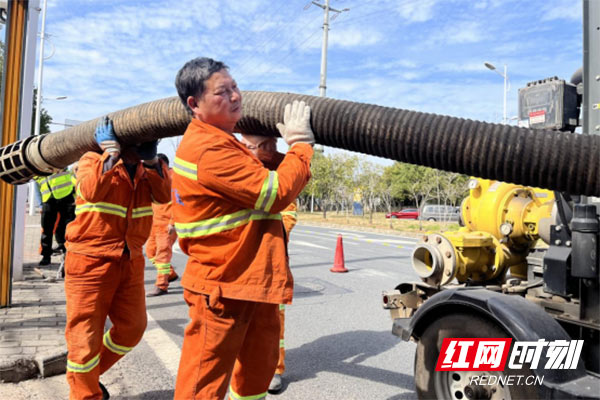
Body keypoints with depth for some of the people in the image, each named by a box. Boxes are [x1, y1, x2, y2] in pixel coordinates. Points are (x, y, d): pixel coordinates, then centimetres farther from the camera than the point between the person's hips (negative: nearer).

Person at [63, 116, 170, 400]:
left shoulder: (144, 169, 8)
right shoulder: (92, 161, -5)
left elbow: (163, 195, -9)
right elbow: (91, 191, -25)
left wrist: (153, 162, -20)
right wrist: (110, 156, -26)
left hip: (130, 262, 5)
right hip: (91, 262, -5)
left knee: (132, 327, 12)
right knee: (85, 334, 2)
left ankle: (90, 374, 36)